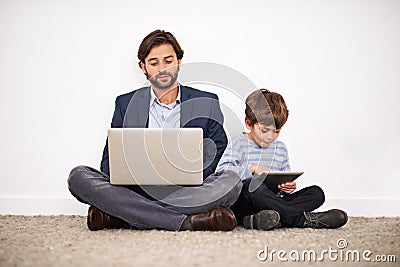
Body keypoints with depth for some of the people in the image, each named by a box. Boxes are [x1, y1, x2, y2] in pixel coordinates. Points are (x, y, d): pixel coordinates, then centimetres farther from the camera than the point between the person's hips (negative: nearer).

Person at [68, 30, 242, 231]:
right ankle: (186, 222, -32)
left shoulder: (207, 103, 11)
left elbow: (215, 157, 5)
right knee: (79, 177, -23)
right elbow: (109, 161, 10)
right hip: (137, 190, 1)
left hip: (184, 192, -1)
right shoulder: (126, 103, 14)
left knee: (231, 181, -31)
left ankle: (117, 217, -33)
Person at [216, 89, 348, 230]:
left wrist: (289, 187, -4)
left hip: (272, 202, 6)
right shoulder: (239, 143, 1)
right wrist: (253, 168, -22)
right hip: (243, 206, -6)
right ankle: (302, 219, -32)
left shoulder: (280, 148, 18)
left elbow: (286, 180, 21)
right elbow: (221, 172, -14)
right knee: (253, 185, -39)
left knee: (316, 192, -11)